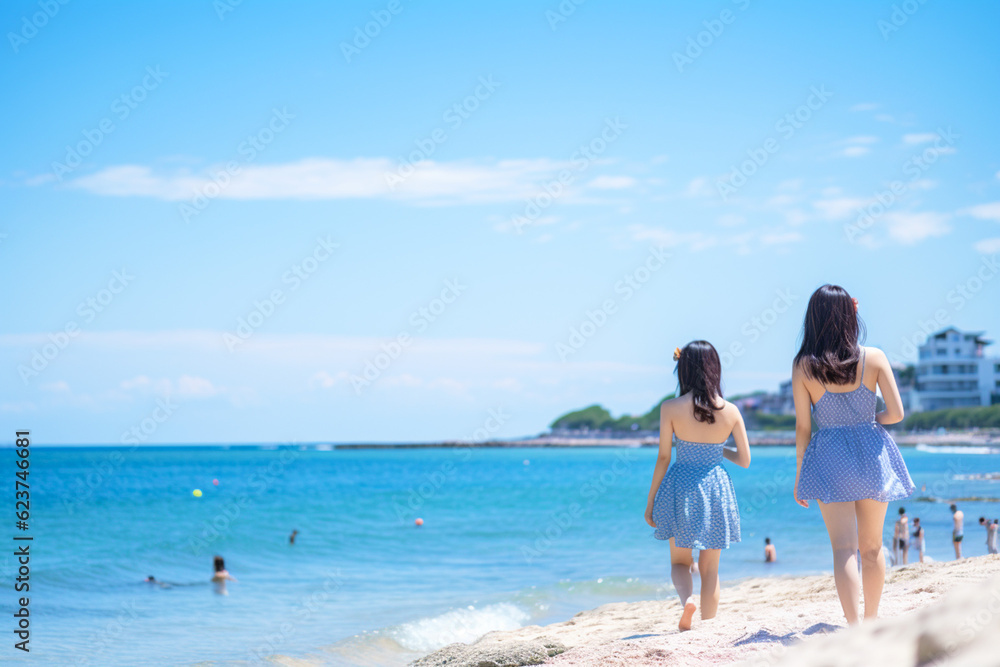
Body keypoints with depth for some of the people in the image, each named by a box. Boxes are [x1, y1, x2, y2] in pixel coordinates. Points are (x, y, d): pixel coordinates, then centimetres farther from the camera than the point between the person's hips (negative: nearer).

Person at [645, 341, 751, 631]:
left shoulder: (671, 408, -10)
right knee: (710, 569, 14)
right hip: (715, 490, 1)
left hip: (680, 488, -1)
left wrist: (651, 502, 2)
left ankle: (686, 599, -15)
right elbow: (744, 460, 2)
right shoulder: (730, 411, -5)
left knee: (680, 561, 15)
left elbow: (663, 459, -7)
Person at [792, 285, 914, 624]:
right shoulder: (874, 357, -5)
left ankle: (855, 627, -14)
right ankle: (872, 620, 28)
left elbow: (803, 427, -3)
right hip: (871, 453, 2)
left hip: (829, 457, -2)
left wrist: (799, 475, 6)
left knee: (844, 548, -2)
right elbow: (896, 413, -6)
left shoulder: (803, 366, -7)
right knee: (872, 546, 17)